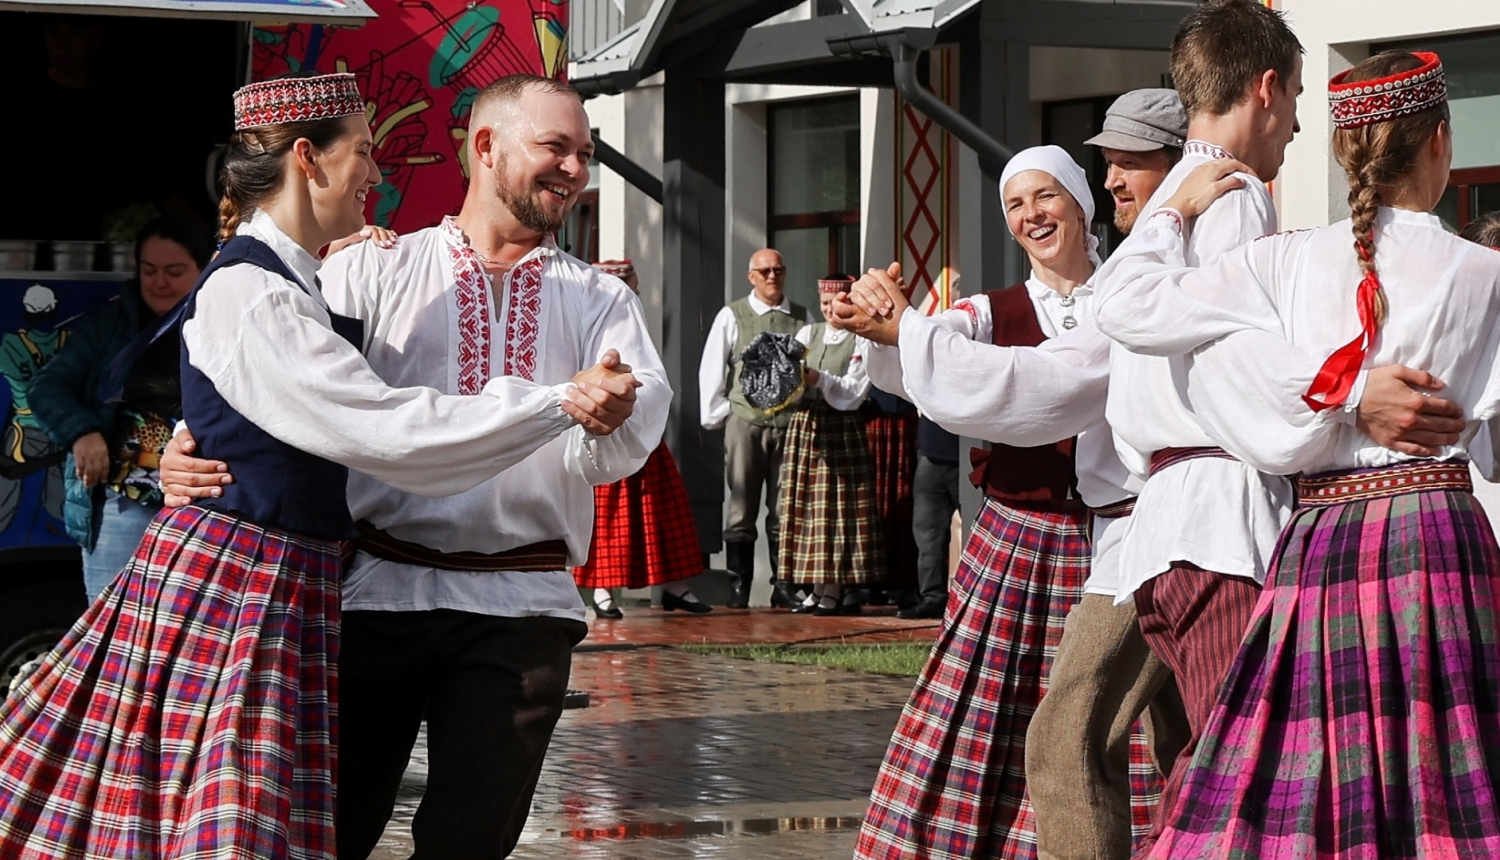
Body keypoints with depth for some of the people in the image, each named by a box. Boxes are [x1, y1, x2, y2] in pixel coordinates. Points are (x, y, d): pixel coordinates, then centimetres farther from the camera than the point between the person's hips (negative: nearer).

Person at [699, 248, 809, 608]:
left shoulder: (802, 318, 11)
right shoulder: (732, 316, 5)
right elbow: (710, 369, 6)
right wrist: (716, 415, 2)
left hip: (790, 422, 2)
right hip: (745, 420, -2)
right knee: (742, 508, -1)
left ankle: (784, 587, 7)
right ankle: (738, 588, 1)